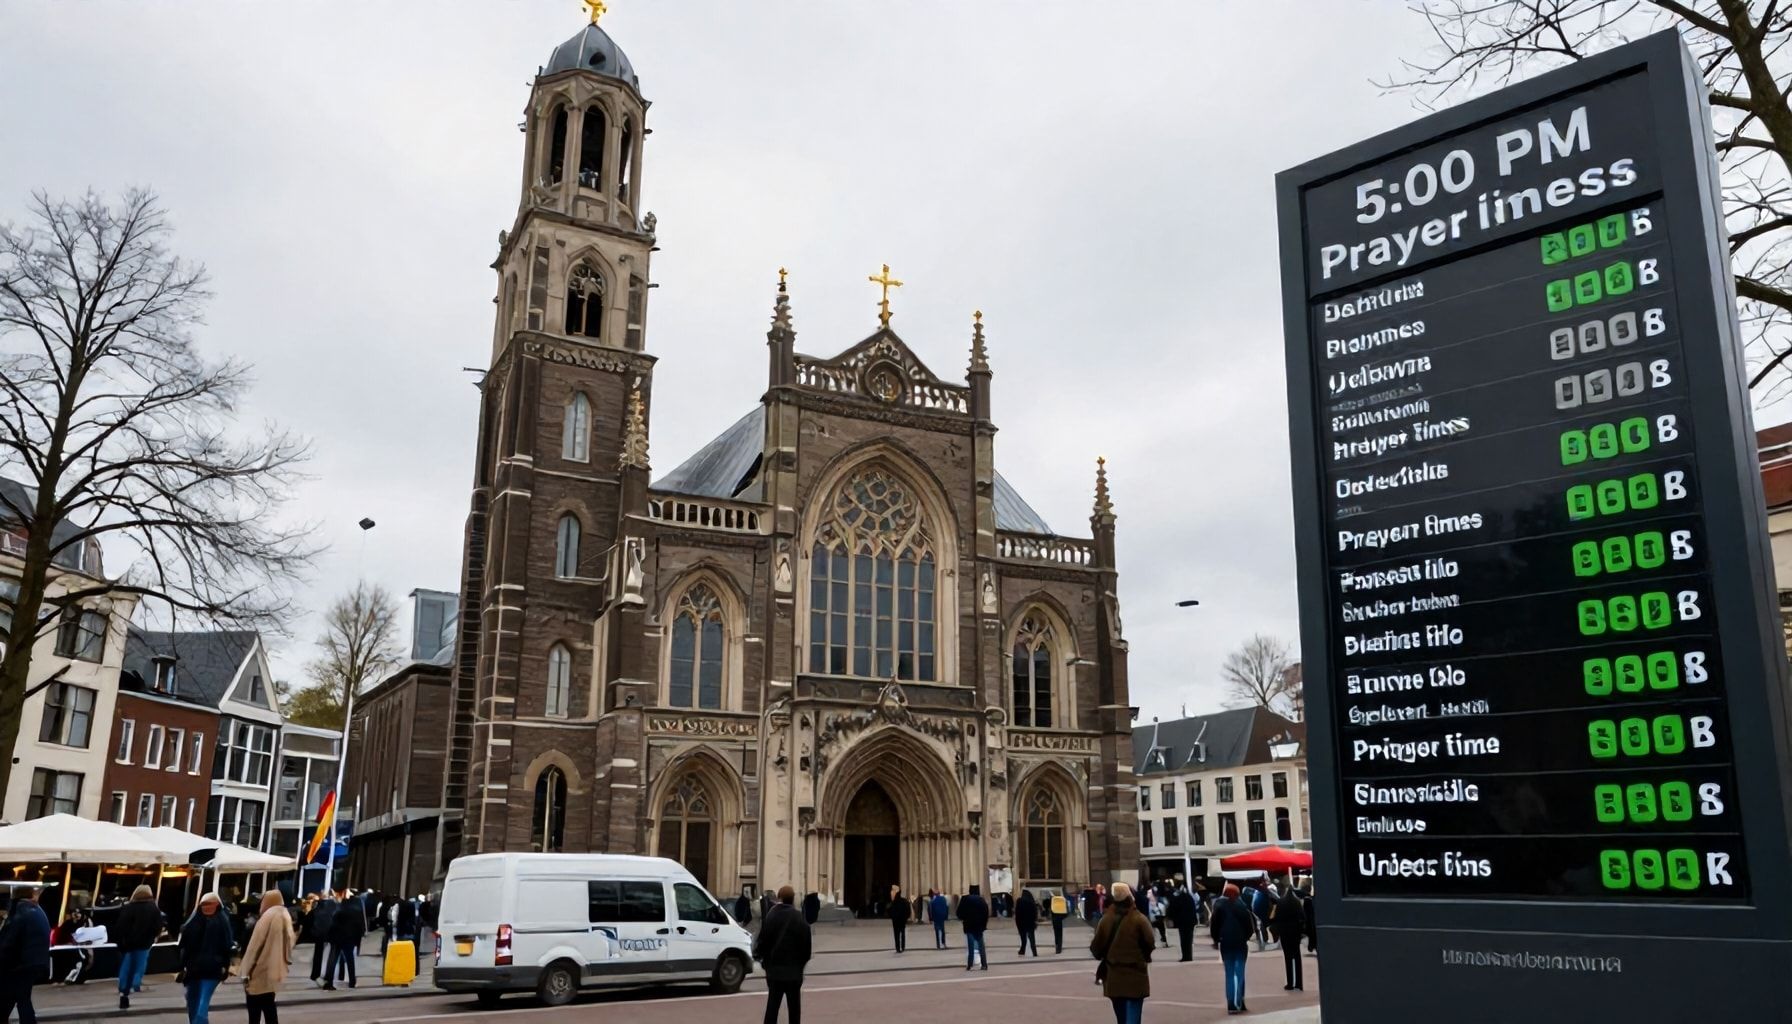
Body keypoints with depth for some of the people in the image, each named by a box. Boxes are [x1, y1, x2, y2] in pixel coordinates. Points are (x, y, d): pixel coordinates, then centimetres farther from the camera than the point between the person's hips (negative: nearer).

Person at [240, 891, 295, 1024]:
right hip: (273, 970, 7)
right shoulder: (285, 916, 8)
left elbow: (255, 946, -13)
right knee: (268, 1007, 16)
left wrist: (246, 972, -10)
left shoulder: (267, 917, -13)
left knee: (255, 1011, -1)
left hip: (260, 972, -7)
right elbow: (289, 943, 13)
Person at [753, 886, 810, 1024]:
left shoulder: (769, 917, -5)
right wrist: (801, 963, 8)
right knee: (794, 1006, 9)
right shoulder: (800, 920, -9)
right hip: (793, 970, -1)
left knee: (772, 1005, 8)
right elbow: (806, 945, -6)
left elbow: (762, 941, -4)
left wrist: (763, 960, 10)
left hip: (774, 968, 1)